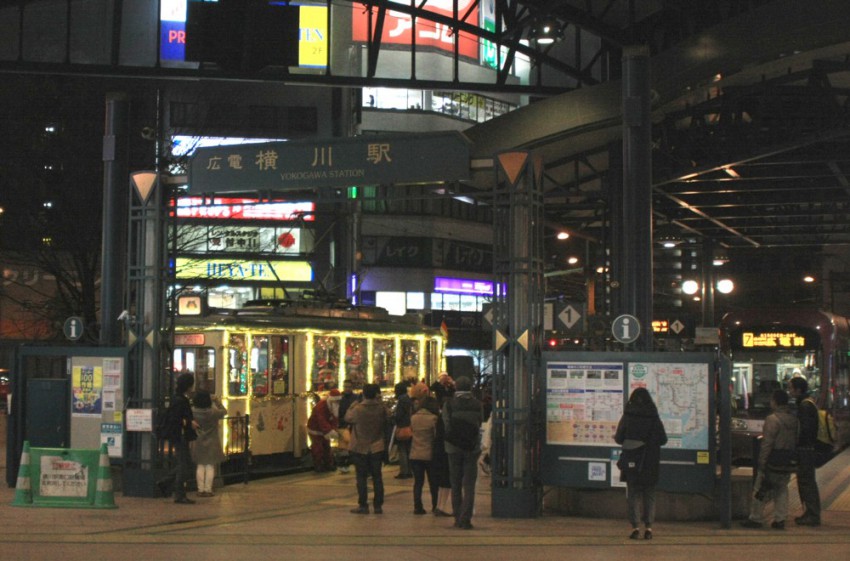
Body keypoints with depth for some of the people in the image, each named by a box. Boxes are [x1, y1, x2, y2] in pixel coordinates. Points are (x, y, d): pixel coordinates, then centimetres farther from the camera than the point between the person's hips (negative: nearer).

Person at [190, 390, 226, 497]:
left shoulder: (193, 411, -12)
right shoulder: (213, 412, -16)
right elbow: (224, 412, 2)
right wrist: (217, 402, 13)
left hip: (198, 443, 2)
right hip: (211, 443, -2)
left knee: (200, 466, 10)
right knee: (210, 466, 4)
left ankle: (201, 489, 10)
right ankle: (208, 489, 2)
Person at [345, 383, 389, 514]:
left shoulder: (358, 409, -16)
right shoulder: (381, 408, -9)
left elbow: (347, 418, 0)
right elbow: (387, 420, 7)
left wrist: (353, 404, 15)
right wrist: (380, 401, 8)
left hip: (360, 448, -3)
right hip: (377, 448, 3)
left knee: (361, 477, 5)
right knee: (377, 477, 10)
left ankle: (363, 505, 5)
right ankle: (378, 505, 10)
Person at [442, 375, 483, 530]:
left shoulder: (449, 405, -6)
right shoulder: (477, 405, -4)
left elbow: (446, 426, -3)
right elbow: (480, 424, 3)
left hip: (453, 448, 1)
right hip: (472, 448, 0)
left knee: (456, 485, 11)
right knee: (469, 485, 2)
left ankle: (458, 519, 13)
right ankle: (465, 519, -7)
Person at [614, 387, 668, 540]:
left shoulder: (627, 416, -6)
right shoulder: (654, 417, -4)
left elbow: (619, 438, -4)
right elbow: (663, 439, -2)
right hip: (650, 462, 1)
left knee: (634, 493, 6)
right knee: (649, 494, 9)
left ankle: (635, 526, -1)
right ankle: (648, 526, 4)